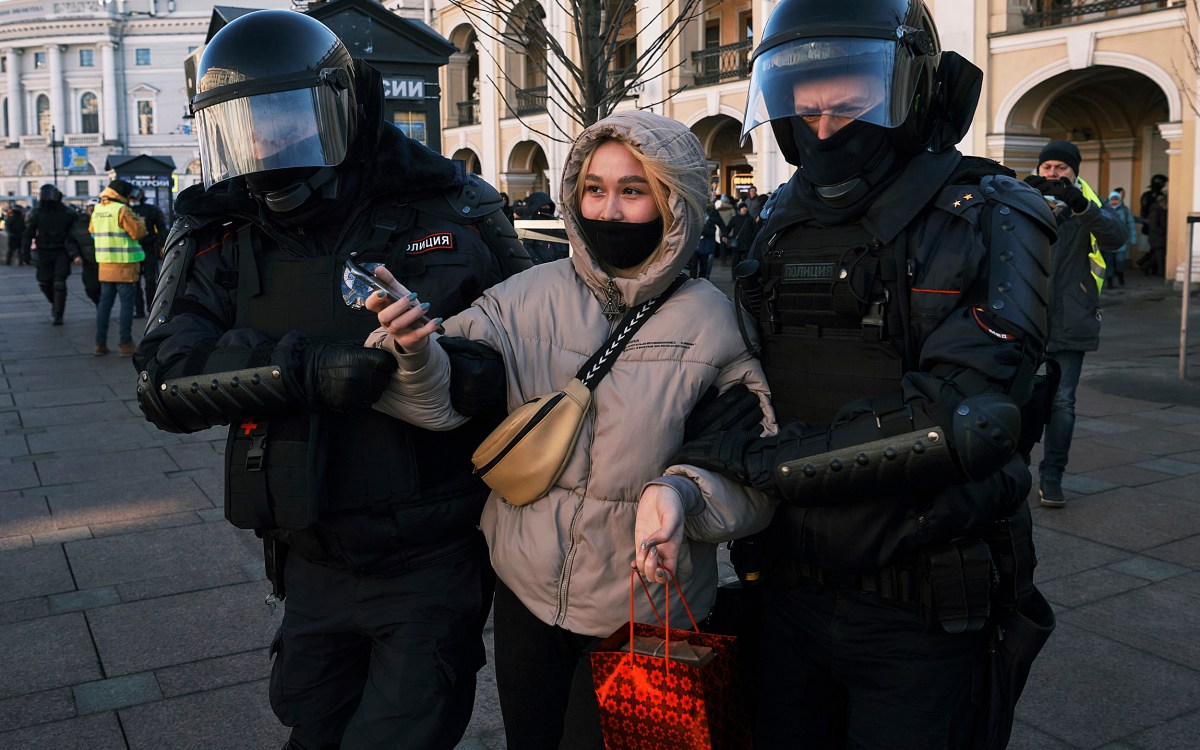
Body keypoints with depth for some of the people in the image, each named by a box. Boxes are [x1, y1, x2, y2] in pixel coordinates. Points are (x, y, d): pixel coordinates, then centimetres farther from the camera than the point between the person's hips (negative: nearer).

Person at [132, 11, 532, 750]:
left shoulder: (447, 212, -6)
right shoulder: (224, 240, 0)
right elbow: (165, 378, -12)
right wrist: (302, 368, -26)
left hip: (432, 562, -3)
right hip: (313, 567, 4)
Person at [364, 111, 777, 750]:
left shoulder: (712, 324, -11)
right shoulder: (532, 295, -5)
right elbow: (444, 398, -14)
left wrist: (682, 493, -29)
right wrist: (415, 350, -35)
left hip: (644, 614, -3)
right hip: (526, 594, 3)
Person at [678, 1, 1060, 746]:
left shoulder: (990, 219, -11)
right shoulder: (782, 222, 6)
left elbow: (964, 414, -24)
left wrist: (758, 461, -25)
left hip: (923, 611, -4)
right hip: (791, 591, 5)